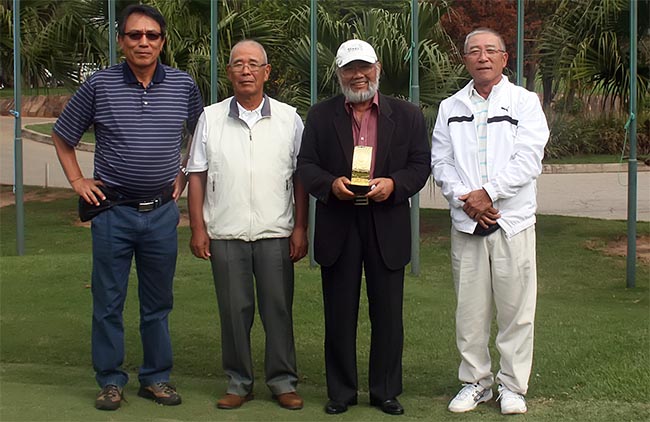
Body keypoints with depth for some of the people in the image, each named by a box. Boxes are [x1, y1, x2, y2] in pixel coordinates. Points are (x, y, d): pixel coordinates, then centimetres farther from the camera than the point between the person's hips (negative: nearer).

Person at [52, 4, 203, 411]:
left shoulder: (184, 86, 1)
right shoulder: (99, 85, -3)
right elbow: (63, 137, 10)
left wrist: (184, 176, 10)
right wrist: (79, 181, 3)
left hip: (162, 211, 1)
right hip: (113, 210, -1)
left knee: (158, 301, 11)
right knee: (108, 301, 5)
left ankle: (157, 377, 24)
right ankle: (111, 380, 18)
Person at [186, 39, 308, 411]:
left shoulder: (289, 119, 5)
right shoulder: (211, 119, 6)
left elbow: (301, 179, 6)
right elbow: (197, 177, 6)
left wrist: (300, 229, 1)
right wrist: (198, 229, 0)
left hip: (276, 233, 0)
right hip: (225, 234, 1)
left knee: (279, 308, 4)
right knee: (234, 310, 5)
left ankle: (283, 381, 15)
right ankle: (239, 382, 17)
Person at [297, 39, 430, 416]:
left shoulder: (407, 115, 5)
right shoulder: (321, 116, 7)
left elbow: (421, 165, 4)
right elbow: (306, 164, 4)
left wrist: (394, 184, -15)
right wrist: (331, 184, -15)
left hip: (387, 227, 0)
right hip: (337, 227, 0)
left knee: (388, 314, 6)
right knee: (340, 314, 7)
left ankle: (386, 391, 19)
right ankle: (341, 391, 19)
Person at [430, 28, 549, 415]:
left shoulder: (524, 102, 4)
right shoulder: (450, 108, 13)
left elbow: (528, 160, -7)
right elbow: (440, 162, 7)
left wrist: (488, 193, -14)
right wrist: (464, 198, -9)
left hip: (513, 222, -2)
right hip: (466, 223, 3)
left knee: (515, 308, 1)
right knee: (470, 308, 6)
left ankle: (513, 386, 13)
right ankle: (475, 382, 19)